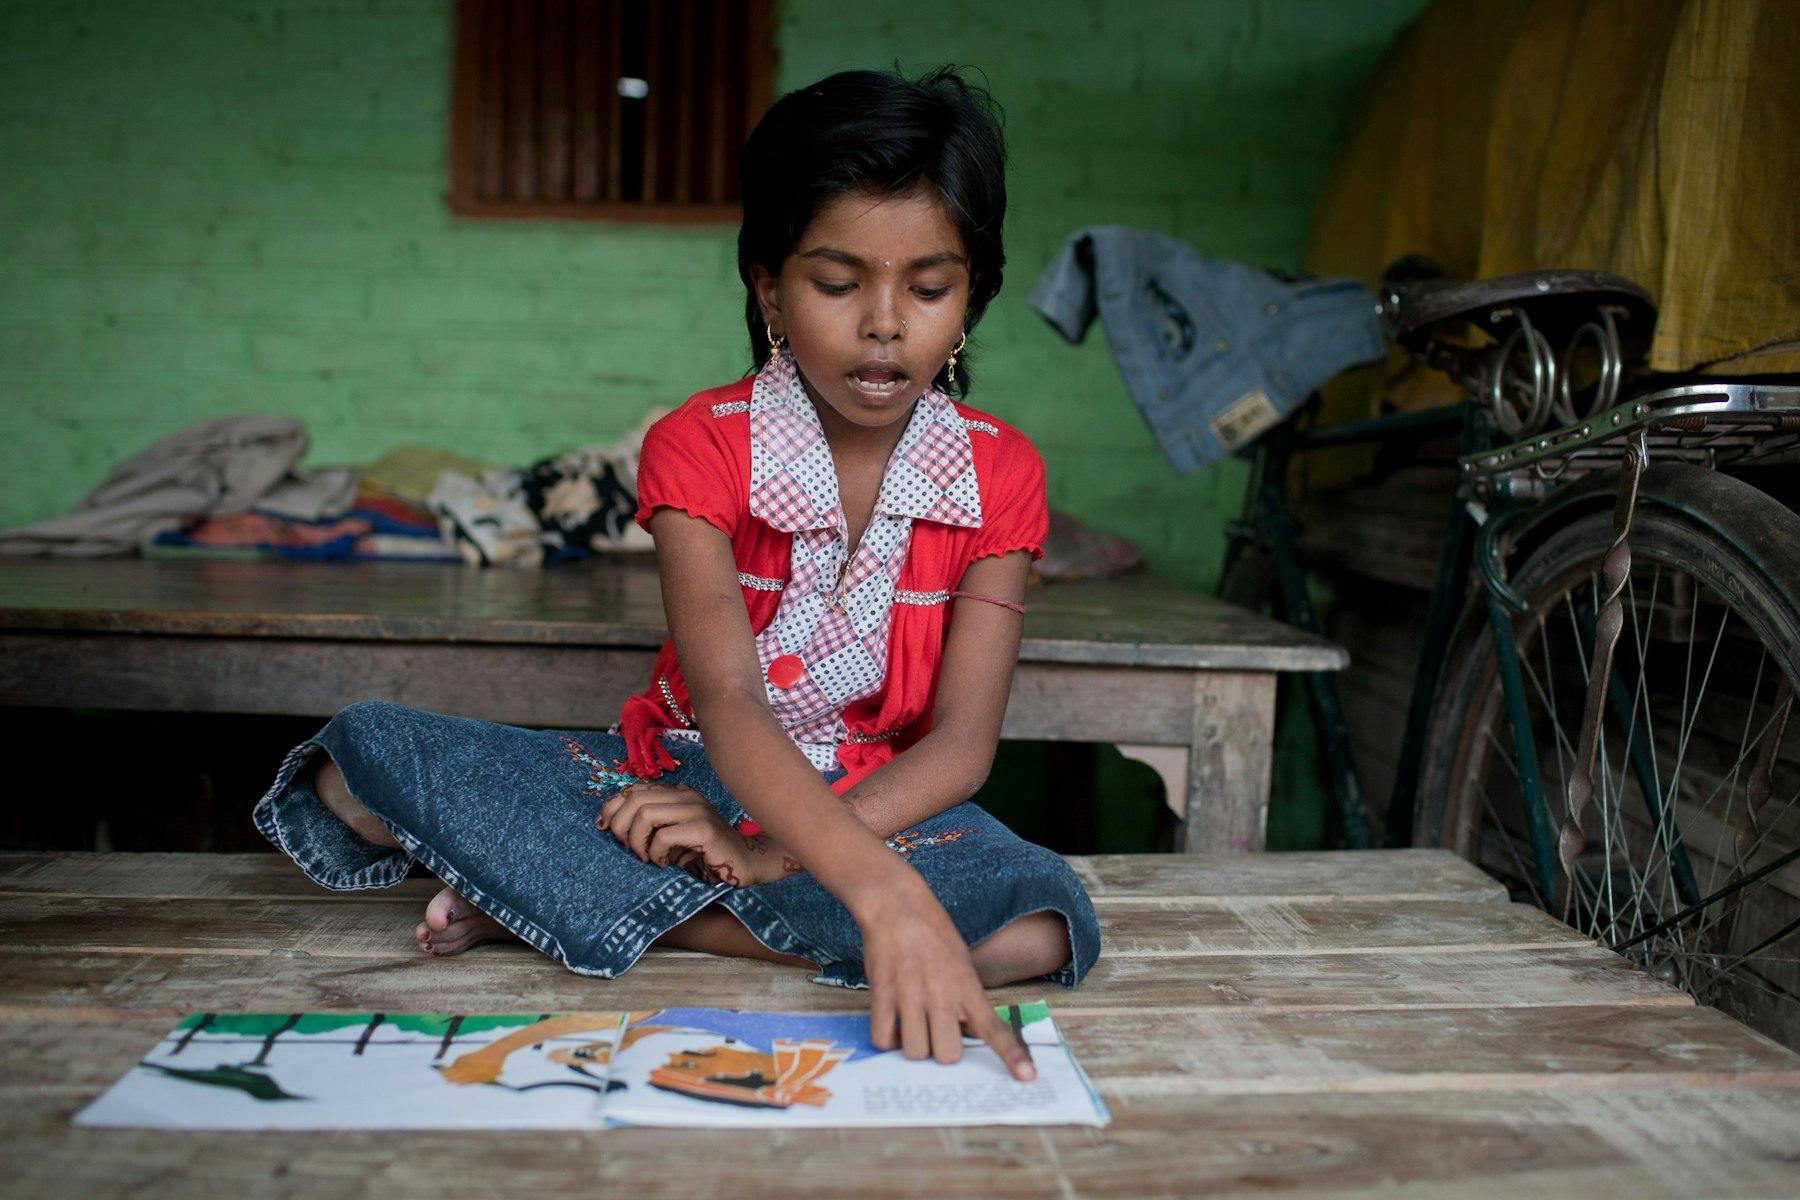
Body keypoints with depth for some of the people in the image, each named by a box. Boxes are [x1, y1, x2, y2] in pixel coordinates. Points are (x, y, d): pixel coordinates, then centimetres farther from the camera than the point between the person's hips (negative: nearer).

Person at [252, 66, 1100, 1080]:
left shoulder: (1000, 474, -6)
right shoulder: (700, 447, -12)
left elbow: (962, 741, -12)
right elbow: (728, 704, -27)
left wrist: (779, 855, -27)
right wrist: (881, 892, -44)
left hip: (880, 805, 2)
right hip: (683, 777, -1)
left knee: (1045, 924, -34)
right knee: (365, 753, -20)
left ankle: (549, 893, -25)